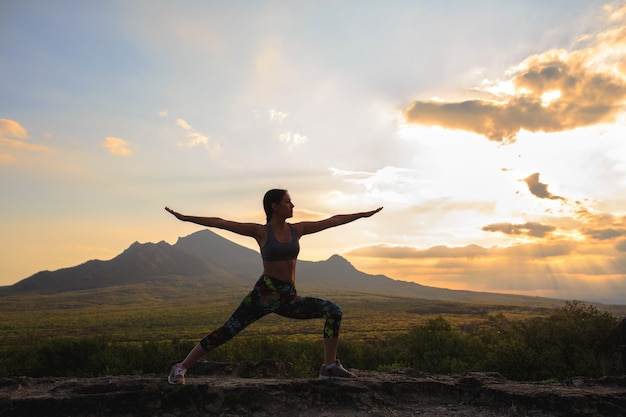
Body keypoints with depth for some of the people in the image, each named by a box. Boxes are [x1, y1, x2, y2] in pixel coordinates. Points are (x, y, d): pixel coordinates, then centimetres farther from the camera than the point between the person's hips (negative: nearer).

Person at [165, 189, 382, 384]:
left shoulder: (297, 229, 7)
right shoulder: (261, 231, -5)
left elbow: (333, 220, 12)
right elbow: (221, 223, -9)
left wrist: (363, 214, 17)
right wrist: (185, 218, -12)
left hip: (289, 298, 5)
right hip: (264, 293, -5)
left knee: (334, 311, -7)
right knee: (227, 331, -8)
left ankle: (330, 367, 1)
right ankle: (181, 367, 11)